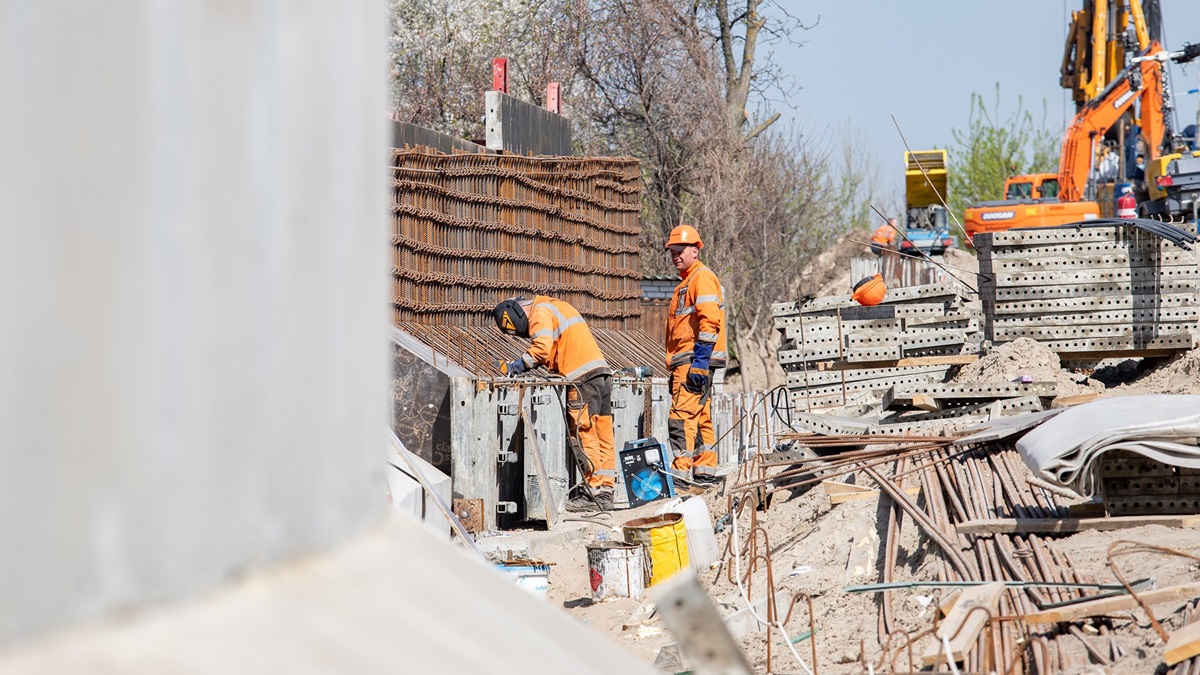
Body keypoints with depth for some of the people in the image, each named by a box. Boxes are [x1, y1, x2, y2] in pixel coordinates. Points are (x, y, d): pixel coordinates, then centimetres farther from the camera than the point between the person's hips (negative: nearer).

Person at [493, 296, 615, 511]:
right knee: (603, 436, 8)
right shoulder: (555, 308, 28)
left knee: (585, 435, -7)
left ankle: (594, 493, -7)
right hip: (602, 371, 10)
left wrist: (519, 365, -5)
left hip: (584, 377, -10)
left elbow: (542, 348, -17)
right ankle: (605, 492, 9)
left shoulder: (540, 312, -2)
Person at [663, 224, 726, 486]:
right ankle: (705, 473, 15)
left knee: (681, 416, -16)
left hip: (694, 360, -11)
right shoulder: (687, 282, 24)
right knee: (700, 419, 11)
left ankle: (681, 471, -21)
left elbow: (709, 322, -19)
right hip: (688, 363, 11)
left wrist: (700, 361, -25)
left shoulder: (702, 278, -9)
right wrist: (676, 366, 23)